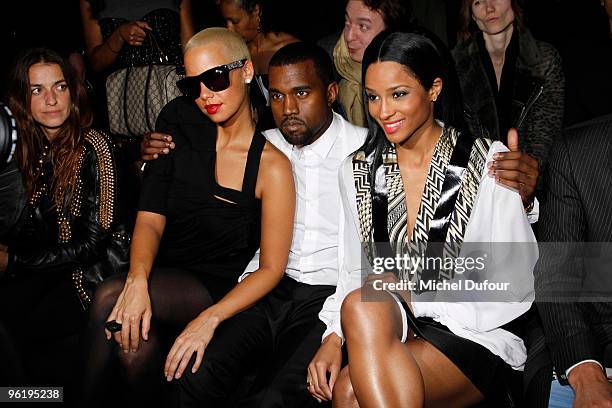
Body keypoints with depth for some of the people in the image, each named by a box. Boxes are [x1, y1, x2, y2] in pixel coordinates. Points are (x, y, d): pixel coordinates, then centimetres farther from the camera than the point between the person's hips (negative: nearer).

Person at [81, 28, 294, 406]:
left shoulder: (271, 165, -10)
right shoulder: (181, 128, 1)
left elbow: (271, 268, -9)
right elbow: (151, 218, -5)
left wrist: (210, 318, -23)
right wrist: (137, 279, -25)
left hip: (214, 288, -3)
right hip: (159, 269, 3)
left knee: (110, 299, -27)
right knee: (139, 341, -30)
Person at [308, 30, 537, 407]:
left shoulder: (489, 162, -5)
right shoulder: (358, 171, 10)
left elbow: (512, 288, -7)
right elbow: (356, 273, 12)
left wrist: (415, 298, -13)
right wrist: (335, 335, -6)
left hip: (478, 336, -4)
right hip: (382, 334, 5)